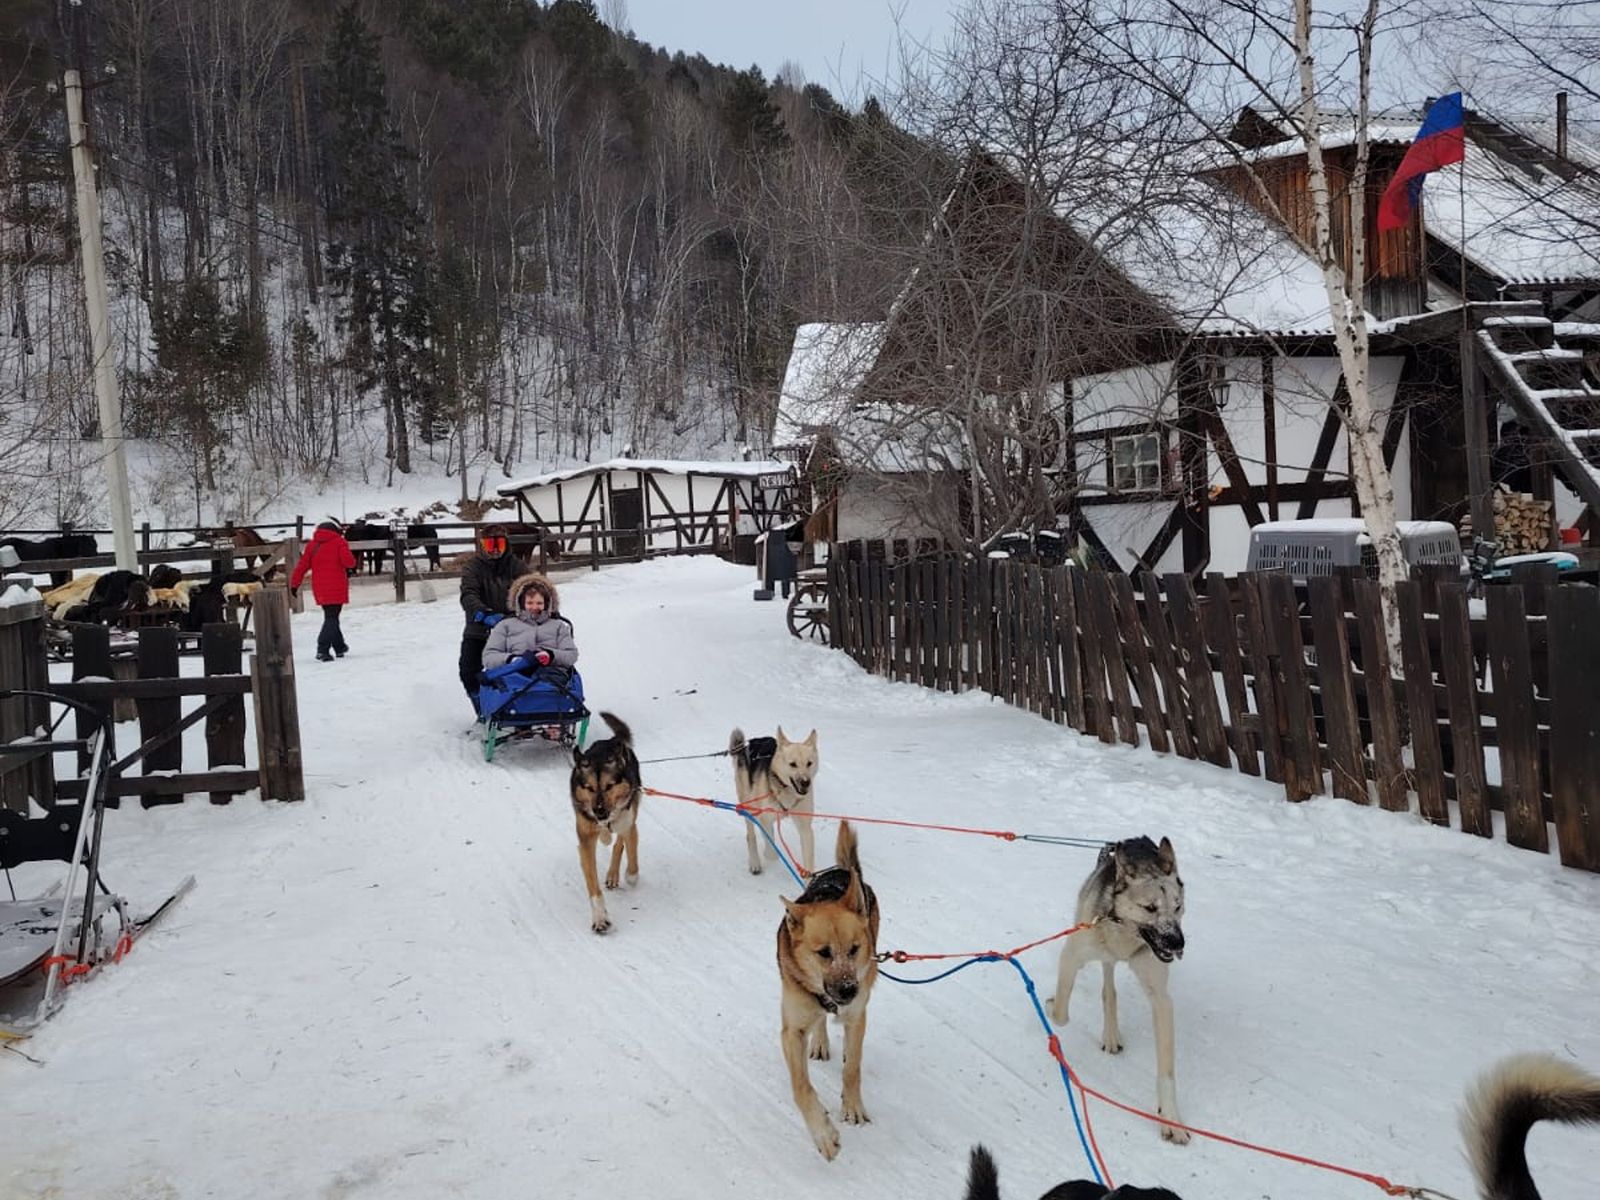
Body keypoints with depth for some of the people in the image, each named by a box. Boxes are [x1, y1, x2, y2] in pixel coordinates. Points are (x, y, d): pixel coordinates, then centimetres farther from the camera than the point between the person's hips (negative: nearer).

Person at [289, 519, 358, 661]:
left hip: (320, 588, 5)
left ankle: (339, 647, 28)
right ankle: (322, 650, -18)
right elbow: (348, 561, -17)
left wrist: (294, 584, 10)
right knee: (332, 618, -5)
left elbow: (302, 565, 8)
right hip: (336, 588, -5)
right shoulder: (339, 542, -4)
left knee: (331, 617, 18)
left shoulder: (312, 544, 11)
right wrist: (351, 566, 6)